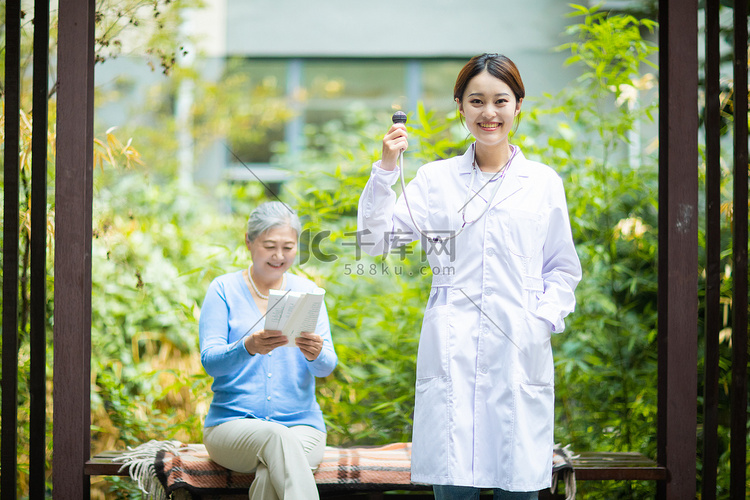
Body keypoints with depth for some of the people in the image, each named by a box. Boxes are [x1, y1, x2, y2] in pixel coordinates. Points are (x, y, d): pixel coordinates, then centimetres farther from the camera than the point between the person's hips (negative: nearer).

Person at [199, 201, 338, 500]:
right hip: (232, 423, -1)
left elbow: (327, 366, 0)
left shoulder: (307, 292, 10)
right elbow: (210, 360, -8)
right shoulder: (224, 290, 4)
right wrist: (248, 348, -30)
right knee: (277, 437, -37)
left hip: (301, 425, 1)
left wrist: (315, 353, -25)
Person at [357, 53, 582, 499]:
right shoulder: (435, 179, 10)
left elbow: (563, 269, 15)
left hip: (521, 352, 1)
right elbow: (375, 240, 4)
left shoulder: (543, 183, 11)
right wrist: (386, 169, -5)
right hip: (452, 351, 0)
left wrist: (544, 319, -2)